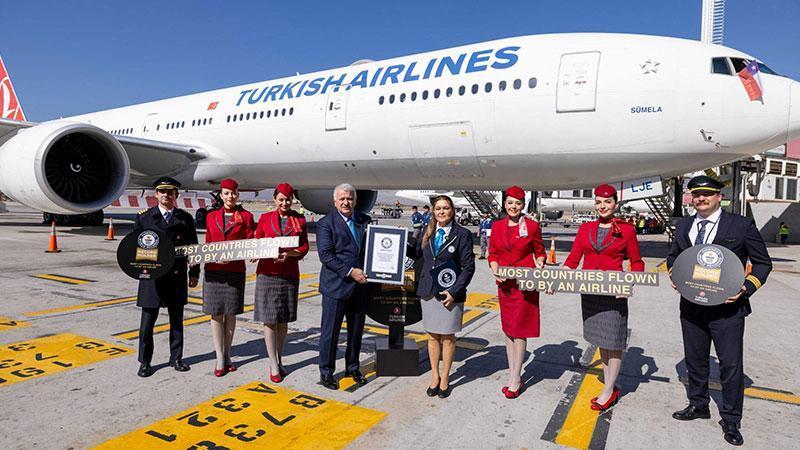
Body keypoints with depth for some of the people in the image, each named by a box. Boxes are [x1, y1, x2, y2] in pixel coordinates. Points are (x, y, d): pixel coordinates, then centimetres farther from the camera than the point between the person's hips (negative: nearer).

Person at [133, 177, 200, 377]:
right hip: (152, 276, -1)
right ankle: (145, 362, 18)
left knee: (177, 319, 11)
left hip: (177, 276, 1)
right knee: (147, 321, 4)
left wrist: (194, 272, 5)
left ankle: (176, 358, 24)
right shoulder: (144, 217, 3)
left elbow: (193, 246, 8)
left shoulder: (185, 218, 6)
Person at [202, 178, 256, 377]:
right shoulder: (211, 216, 11)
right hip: (213, 270, 2)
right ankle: (219, 358, 10)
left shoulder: (246, 216, 2)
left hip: (235, 271, -2)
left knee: (230, 314, 7)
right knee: (216, 314, 2)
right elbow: (208, 243, 16)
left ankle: (227, 355, 20)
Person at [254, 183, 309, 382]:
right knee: (269, 319, -1)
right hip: (267, 274, -1)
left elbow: (304, 247, 3)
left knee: (283, 320, 9)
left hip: (289, 275, 1)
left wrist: (288, 254, -16)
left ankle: (279, 360, 23)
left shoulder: (299, 220, 5)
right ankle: (273, 365, 8)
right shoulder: (265, 218, 5)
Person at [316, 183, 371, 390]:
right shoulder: (326, 223, -6)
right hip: (336, 285, -5)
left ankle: (352, 367, 33)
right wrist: (350, 272, -20)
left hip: (360, 285, 5)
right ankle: (326, 371, 22)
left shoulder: (365, 220, 9)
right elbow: (325, 255, -14)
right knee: (330, 331, 5)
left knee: (356, 330, 16)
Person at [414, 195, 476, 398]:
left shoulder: (462, 234, -6)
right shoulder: (428, 233, 8)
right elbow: (416, 253, 13)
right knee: (432, 336, 12)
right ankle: (435, 377, 27)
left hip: (450, 293, -4)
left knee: (447, 337, 8)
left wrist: (454, 291, -14)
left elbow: (468, 267, -8)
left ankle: (445, 379, 23)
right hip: (428, 292, 4)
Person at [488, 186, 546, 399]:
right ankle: (513, 376, 25)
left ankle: (515, 380, 11)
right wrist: (495, 270, -7)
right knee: (508, 329, 11)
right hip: (504, 284, 4)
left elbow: (540, 252, 6)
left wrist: (539, 263, -14)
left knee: (520, 330, 0)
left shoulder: (532, 226, -4)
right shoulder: (497, 226, 6)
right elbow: (492, 253, 10)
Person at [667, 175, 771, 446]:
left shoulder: (741, 226, -5)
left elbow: (763, 262, 1)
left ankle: (730, 420, 21)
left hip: (727, 307, -4)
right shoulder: (683, 226, 7)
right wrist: (674, 274, 0)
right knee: (694, 359, 17)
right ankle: (698, 405, 37)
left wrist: (747, 287, -14)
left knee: (731, 364, 4)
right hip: (691, 306, 4)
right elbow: (673, 256, 20)